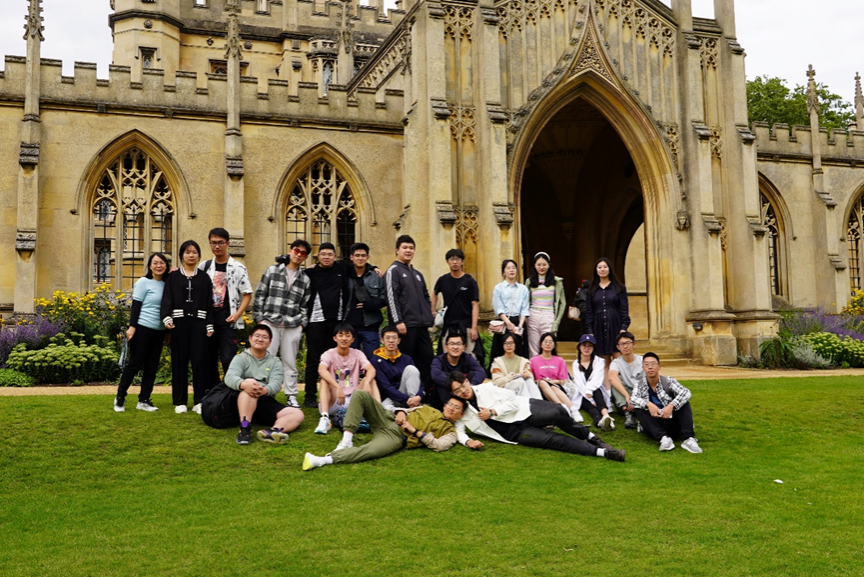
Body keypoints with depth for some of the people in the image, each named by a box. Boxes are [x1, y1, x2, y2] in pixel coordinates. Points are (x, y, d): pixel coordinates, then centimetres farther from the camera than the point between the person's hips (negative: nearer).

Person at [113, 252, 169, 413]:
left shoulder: (167, 284, 9)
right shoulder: (144, 282, -5)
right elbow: (136, 306, -7)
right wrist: (132, 326, -15)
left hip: (159, 331, 5)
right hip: (143, 328, -5)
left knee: (152, 366, 7)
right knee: (135, 364, -1)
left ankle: (143, 400, 15)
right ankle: (120, 397, 12)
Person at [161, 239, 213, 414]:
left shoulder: (204, 278, 12)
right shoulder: (173, 277, 10)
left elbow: (209, 303, 9)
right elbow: (167, 299, 2)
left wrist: (209, 326, 1)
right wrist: (167, 318, -16)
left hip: (199, 323, 0)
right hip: (179, 322, 0)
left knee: (200, 361, -5)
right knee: (179, 361, 0)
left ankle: (199, 401, 0)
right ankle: (180, 401, 7)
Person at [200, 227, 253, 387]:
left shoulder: (238, 268, -1)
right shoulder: (204, 266, 9)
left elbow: (247, 294, -2)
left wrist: (237, 314, -12)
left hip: (227, 320, -4)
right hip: (207, 320, 4)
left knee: (228, 359, -8)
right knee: (209, 359, 9)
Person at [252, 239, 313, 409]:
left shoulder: (305, 279, 12)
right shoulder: (272, 271, 5)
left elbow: (305, 305, 14)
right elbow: (260, 295, 4)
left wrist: (302, 323, 4)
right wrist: (259, 318, -1)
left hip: (292, 327, 2)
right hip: (270, 323, -2)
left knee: (290, 363, 6)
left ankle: (291, 396, 14)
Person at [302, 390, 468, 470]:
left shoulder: (450, 432, 11)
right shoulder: (428, 409, 28)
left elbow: (439, 445, -8)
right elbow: (405, 409, 27)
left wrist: (414, 430, -10)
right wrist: (401, 412, 2)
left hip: (396, 437, -6)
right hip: (389, 420, 6)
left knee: (370, 451, -39)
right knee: (361, 395, -18)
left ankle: (323, 460, -47)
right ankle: (347, 440, -24)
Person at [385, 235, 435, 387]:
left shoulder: (417, 274, 21)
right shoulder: (393, 271, -2)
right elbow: (391, 298, -11)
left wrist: (429, 319, 14)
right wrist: (398, 322, -18)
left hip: (422, 326, 7)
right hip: (406, 325, -7)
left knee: (427, 358, 6)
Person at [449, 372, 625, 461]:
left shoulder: (485, 388, 1)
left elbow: (512, 401, -3)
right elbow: (458, 430, -1)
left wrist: (492, 412, -16)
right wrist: (467, 441, -22)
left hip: (524, 410, 0)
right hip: (516, 432, 0)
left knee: (557, 412, -29)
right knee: (553, 439, -22)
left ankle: (589, 436, -6)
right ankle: (602, 452, -23)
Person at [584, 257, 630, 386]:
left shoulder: (619, 288, 7)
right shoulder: (592, 290, 12)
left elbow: (624, 309, 3)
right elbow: (588, 312, 10)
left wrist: (624, 328, -8)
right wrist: (589, 331, 1)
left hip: (615, 327, -2)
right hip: (598, 328, 2)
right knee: (604, 363, 2)